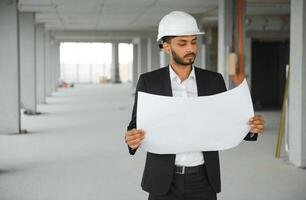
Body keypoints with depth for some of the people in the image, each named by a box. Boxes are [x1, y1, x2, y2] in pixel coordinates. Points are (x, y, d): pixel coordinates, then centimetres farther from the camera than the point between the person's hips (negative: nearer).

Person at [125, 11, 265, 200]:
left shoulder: (213, 80, 1)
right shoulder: (148, 81, -3)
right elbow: (137, 126, -1)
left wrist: (251, 128, -18)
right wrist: (132, 139, -26)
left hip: (202, 181, 1)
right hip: (164, 181, -1)